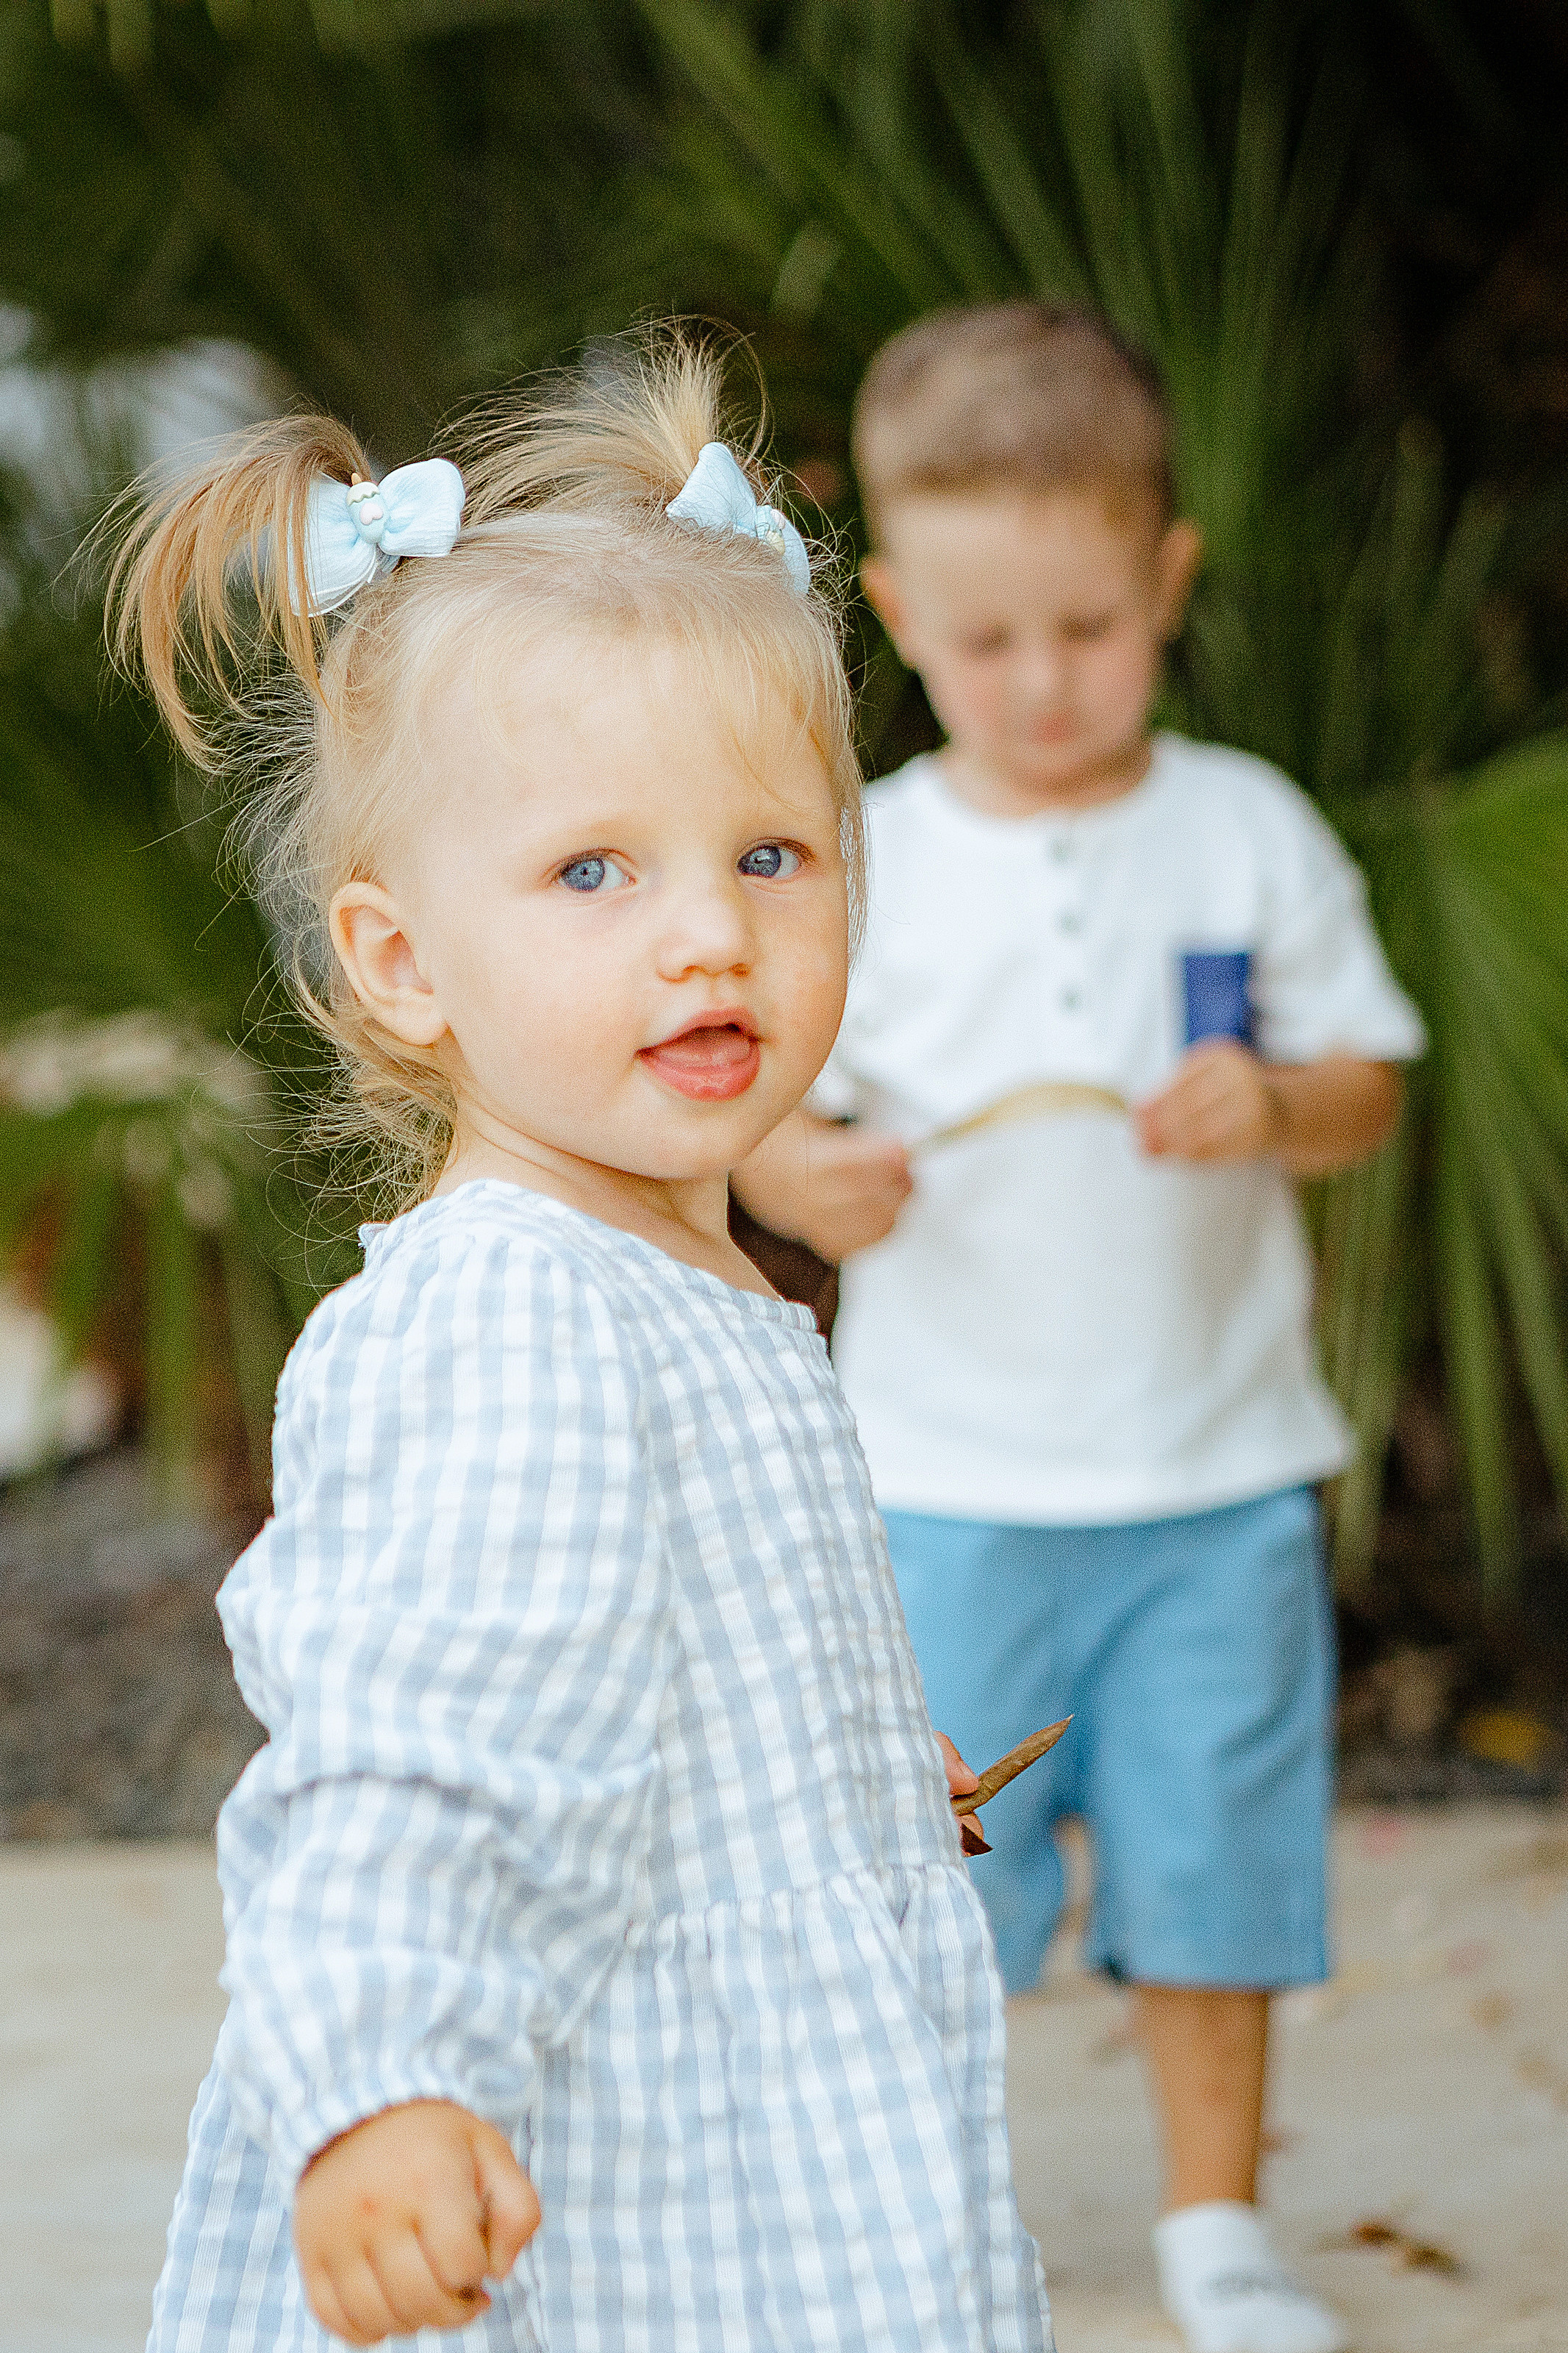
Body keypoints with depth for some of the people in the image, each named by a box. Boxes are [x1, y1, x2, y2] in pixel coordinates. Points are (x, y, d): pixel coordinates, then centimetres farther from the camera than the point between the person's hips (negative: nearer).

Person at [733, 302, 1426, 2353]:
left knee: (1210, 1861, 8)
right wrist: (813, 1178, -21)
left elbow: (1366, 1087, 3)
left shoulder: (1249, 835, -1)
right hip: (950, 1474, 0)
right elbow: (769, 1115, 1)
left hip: (1216, 1469, 1)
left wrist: (1274, 1105, -19)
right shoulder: (861, 866, -2)